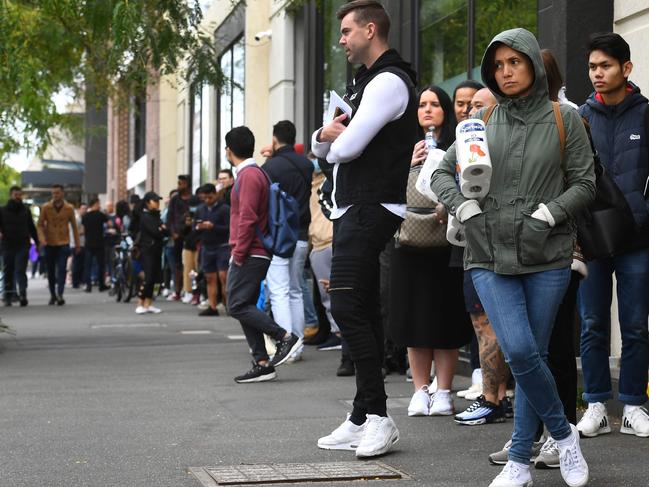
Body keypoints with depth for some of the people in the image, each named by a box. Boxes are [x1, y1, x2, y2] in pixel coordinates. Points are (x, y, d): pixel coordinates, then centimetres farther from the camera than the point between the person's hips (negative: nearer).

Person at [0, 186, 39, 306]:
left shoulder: (25, 210, 10)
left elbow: (32, 228, 17)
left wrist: (37, 242, 16)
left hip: (23, 246, 0)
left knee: (20, 271, -11)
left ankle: (23, 295, -19)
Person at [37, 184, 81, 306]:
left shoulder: (69, 208, 1)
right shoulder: (45, 207, 0)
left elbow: (74, 226, 8)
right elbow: (40, 225, 2)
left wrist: (77, 244, 8)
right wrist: (42, 238, -15)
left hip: (63, 244, -1)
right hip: (49, 244, 1)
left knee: (61, 270, -13)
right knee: (51, 271, 9)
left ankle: (60, 295, -18)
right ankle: (53, 295, 22)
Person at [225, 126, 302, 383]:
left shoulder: (248, 176, -13)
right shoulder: (256, 173, 18)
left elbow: (247, 218, -20)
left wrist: (238, 253, -17)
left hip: (249, 255, -10)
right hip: (256, 254, 10)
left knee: (238, 306, -10)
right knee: (244, 306, 8)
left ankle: (285, 337, -10)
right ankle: (262, 364, 6)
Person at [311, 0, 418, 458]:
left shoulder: (388, 81, -11)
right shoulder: (368, 81, 23)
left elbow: (347, 146, -20)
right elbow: (324, 148, 22)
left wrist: (334, 140, 4)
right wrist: (325, 136, -2)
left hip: (370, 209, -11)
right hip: (357, 210, 11)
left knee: (347, 308, -16)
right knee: (364, 313, 9)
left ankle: (378, 415, -14)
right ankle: (363, 420, 13)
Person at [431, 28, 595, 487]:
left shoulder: (564, 119, 4)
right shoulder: (483, 122, 9)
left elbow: (585, 183, 3)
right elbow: (443, 173, 14)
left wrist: (548, 213, -11)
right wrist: (466, 208, -2)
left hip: (547, 258, -1)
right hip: (490, 258, 1)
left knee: (533, 354, 1)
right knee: (519, 352, -14)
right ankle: (564, 433, 9)